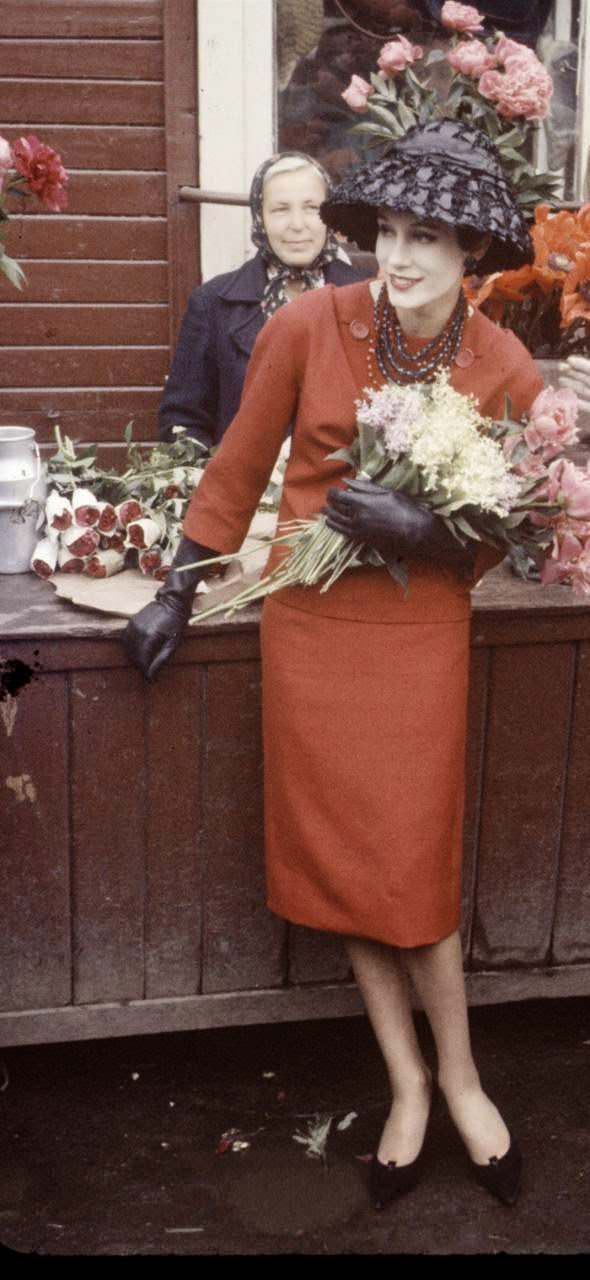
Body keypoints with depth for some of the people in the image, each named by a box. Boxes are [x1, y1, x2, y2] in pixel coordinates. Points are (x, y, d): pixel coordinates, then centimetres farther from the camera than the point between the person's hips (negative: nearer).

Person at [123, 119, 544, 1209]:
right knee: (340, 857, 7)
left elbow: (487, 544, 1)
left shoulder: (505, 372, -8)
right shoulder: (310, 327, -11)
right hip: (312, 627, 1)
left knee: (412, 866, 2)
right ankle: (408, 1086, 25)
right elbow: (238, 467, 1)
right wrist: (178, 594, 5)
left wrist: (419, 529, -20)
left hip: (420, 631, -1)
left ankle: (459, 1076, 27)